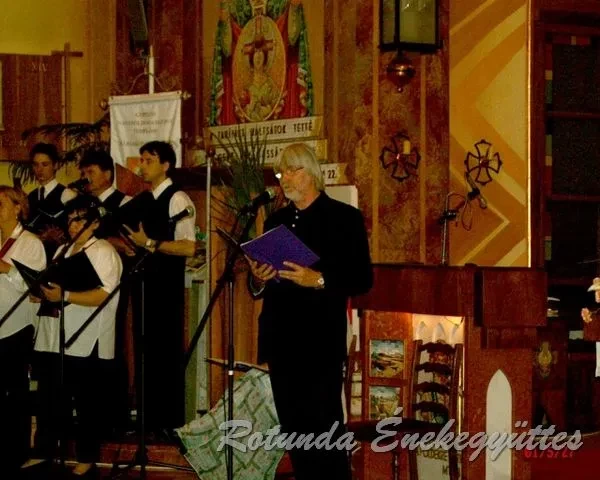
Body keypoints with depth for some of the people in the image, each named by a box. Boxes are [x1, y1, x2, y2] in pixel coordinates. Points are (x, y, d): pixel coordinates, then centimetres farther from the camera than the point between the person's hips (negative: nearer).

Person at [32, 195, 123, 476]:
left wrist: (64, 296, -24)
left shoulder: (103, 252, -5)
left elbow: (102, 295, -17)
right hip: (53, 340, 7)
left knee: (88, 402, 3)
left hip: (87, 345, -7)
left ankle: (87, 458, 12)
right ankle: (43, 452, 20)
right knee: (50, 399, 11)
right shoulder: (62, 252, 19)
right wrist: (43, 292, 6)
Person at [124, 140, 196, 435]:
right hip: (143, 281, 8)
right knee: (147, 350, 12)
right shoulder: (142, 201, 14)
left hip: (166, 286, -8)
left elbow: (188, 247, -20)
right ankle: (150, 419, 19)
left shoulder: (177, 200, -11)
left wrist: (150, 244, -20)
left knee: (167, 352, -2)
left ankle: (171, 424, 5)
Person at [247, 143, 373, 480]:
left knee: (326, 431, -9)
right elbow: (260, 286, 20)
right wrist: (259, 280, -2)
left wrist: (318, 280, -19)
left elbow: (363, 278, -7)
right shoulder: (276, 221, 17)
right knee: (295, 432, 9)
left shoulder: (344, 218, -1)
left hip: (321, 342, -6)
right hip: (281, 341, 6)